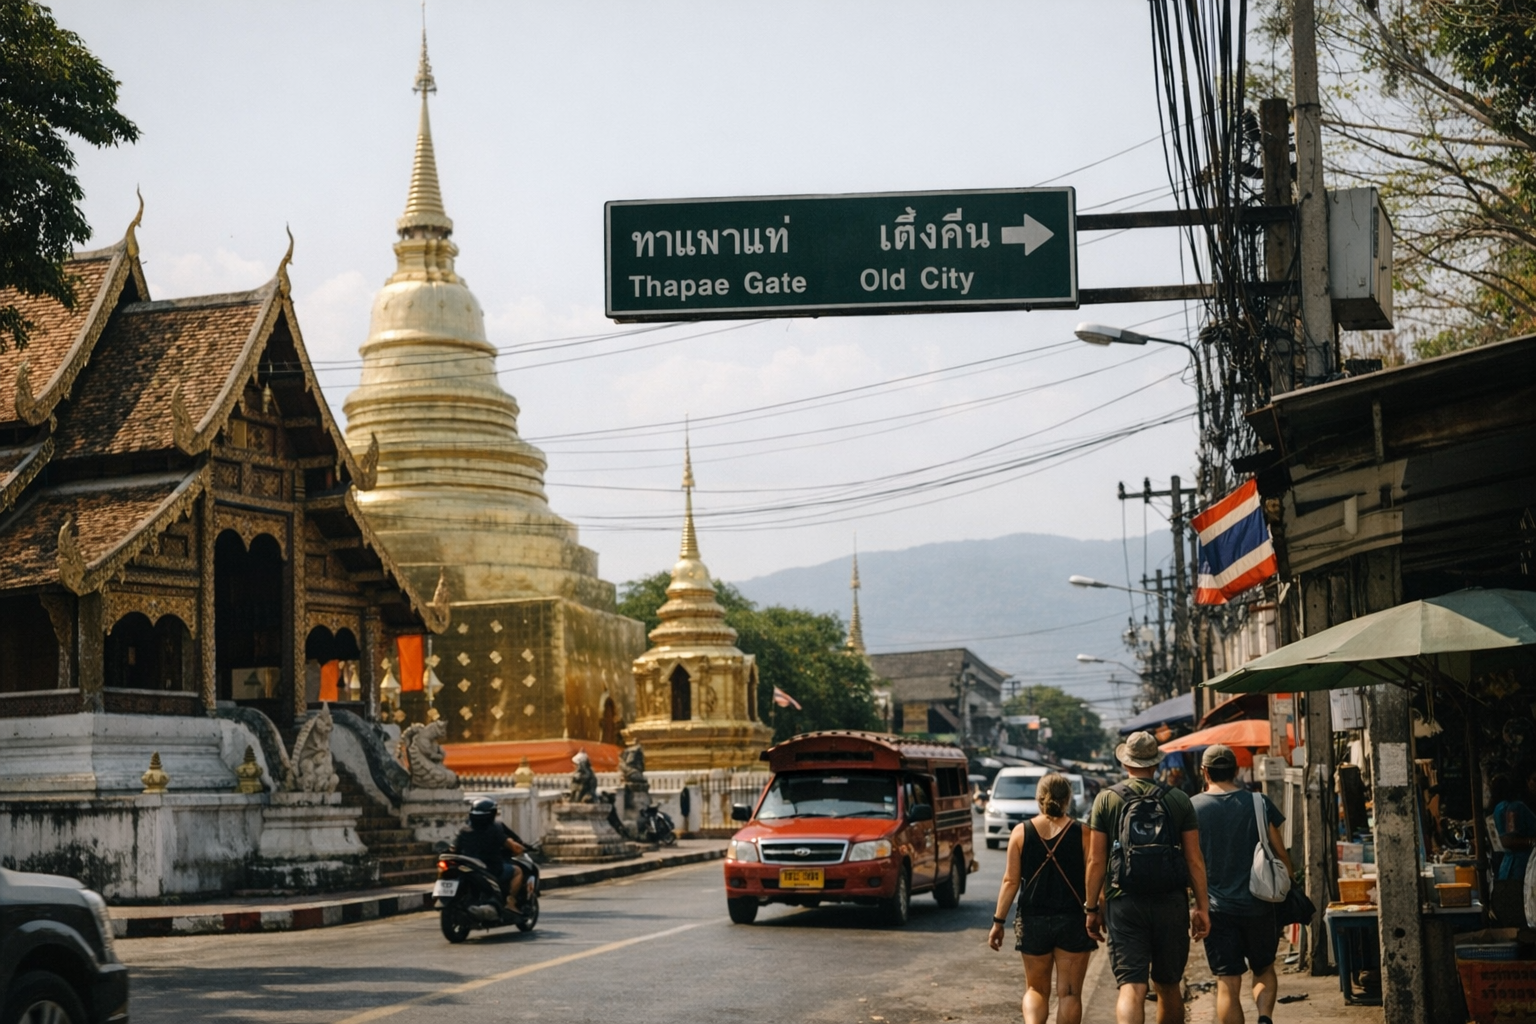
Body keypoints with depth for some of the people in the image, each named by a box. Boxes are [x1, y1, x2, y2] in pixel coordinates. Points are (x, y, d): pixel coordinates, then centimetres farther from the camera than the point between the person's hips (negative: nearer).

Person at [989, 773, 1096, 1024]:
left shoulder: (1021, 832, -2)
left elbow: (1010, 881, -2)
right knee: (1069, 992, 8)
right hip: (1073, 921, -1)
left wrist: (998, 921, 3)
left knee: (1036, 989, 14)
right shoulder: (1082, 833, -5)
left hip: (1033, 921, 1)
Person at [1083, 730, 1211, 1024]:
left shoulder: (1107, 799, 1)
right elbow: (1195, 860, 3)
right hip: (1171, 902, 2)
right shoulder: (1179, 800, 4)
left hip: (1124, 904, -2)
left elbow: (1096, 861, -1)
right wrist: (1202, 906, 9)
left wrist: (1092, 907, 6)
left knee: (1131, 987, -7)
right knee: (1168, 986, 17)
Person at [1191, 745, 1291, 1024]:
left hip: (1216, 907, -1)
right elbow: (1281, 854, 2)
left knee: (1227, 983, 3)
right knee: (1264, 970, 18)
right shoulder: (1259, 803, -1)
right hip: (1258, 905, 1)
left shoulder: (1192, 808, -4)